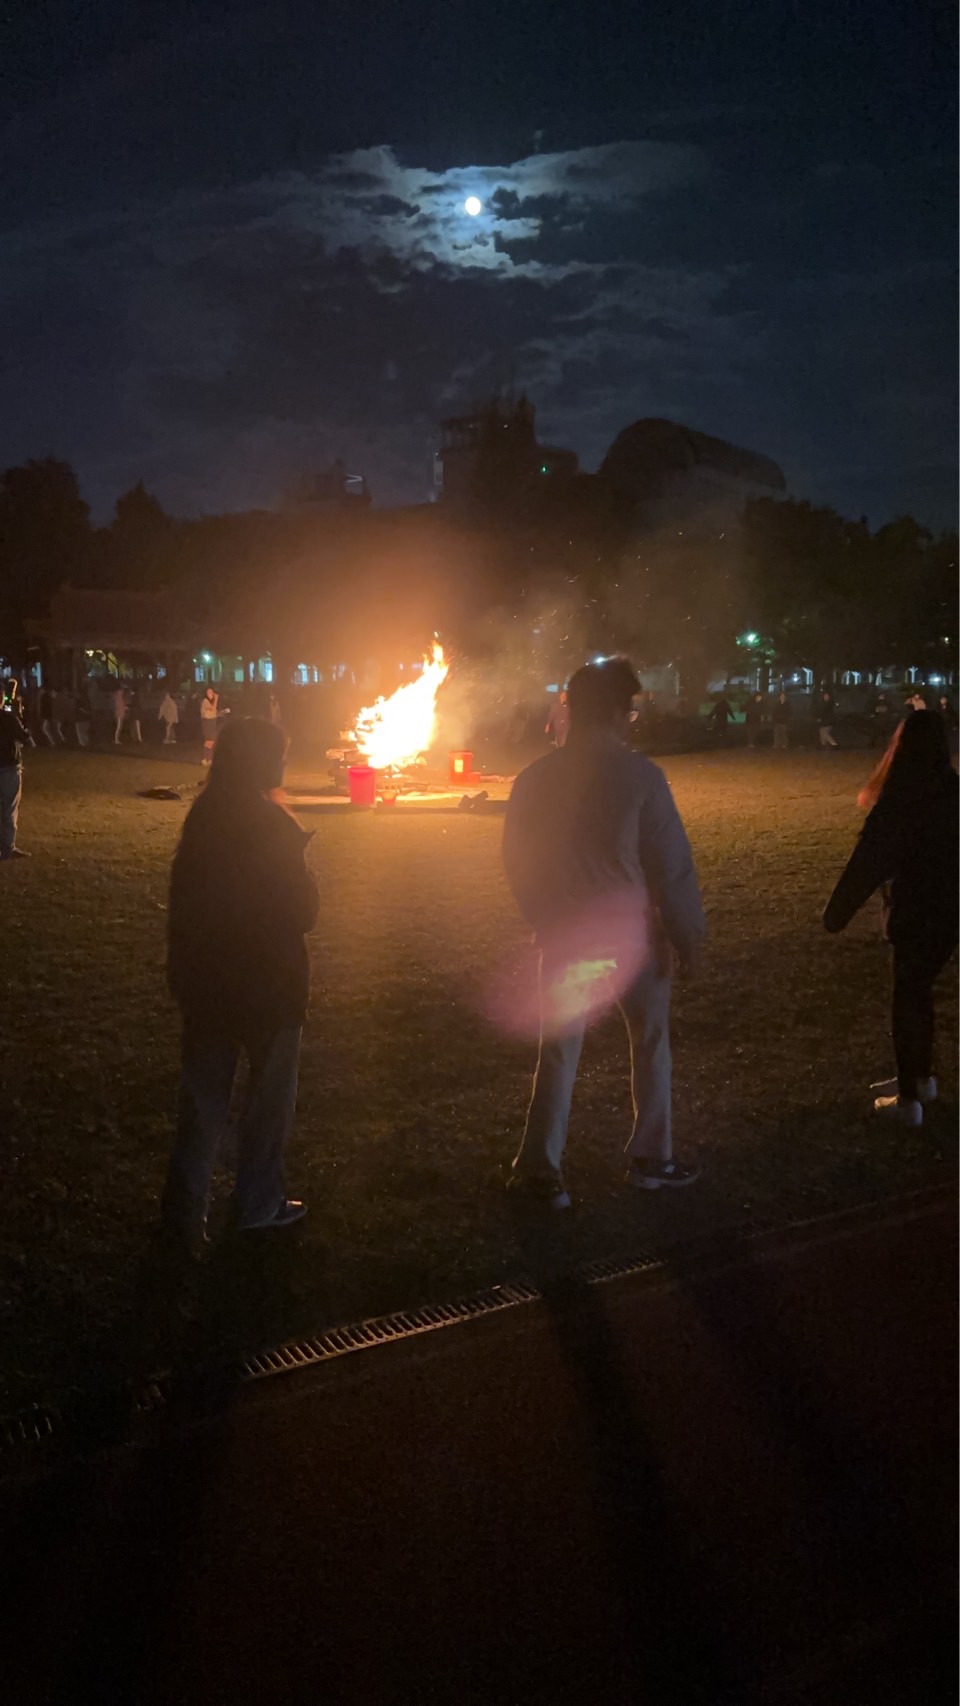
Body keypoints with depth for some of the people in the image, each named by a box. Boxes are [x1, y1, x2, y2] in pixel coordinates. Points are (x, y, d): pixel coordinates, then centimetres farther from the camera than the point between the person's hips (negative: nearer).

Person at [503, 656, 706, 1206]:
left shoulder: (535, 779, -1)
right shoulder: (638, 774, -13)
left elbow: (518, 864, 8)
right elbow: (673, 863, -11)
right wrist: (688, 936, -2)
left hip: (562, 937, 3)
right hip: (631, 934, -3)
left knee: (559, 1052, 12)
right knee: (652, 1042, 17)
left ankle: (540, 1167, 11)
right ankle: (651, 1157, 24)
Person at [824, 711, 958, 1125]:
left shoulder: (901, 796, -19)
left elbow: (870, 856, -18)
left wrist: (838, 909, -12)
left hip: (916, 909, -6)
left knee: (907, 998, 5)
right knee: (919, 992, 22)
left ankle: (909, 1100, 12)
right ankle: (920, 1078, 35)